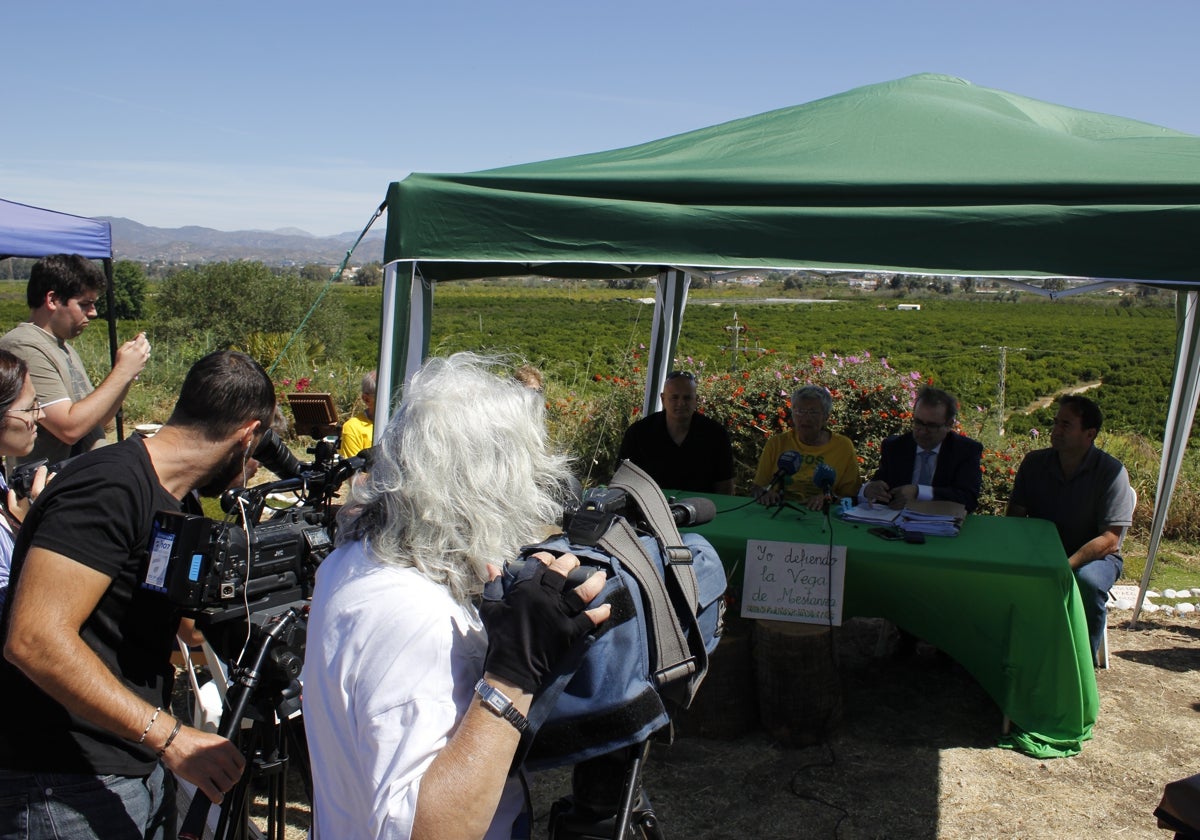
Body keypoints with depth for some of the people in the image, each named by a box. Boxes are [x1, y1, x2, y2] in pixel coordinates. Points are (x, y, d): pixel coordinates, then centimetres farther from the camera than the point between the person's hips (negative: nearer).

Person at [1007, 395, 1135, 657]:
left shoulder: (1112, 472, -12)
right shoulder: (1034, 463, -1)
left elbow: (1109, 539, -16)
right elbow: (1015, 516, 0)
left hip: (1096, 556, -3)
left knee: (1087, 581, -36)